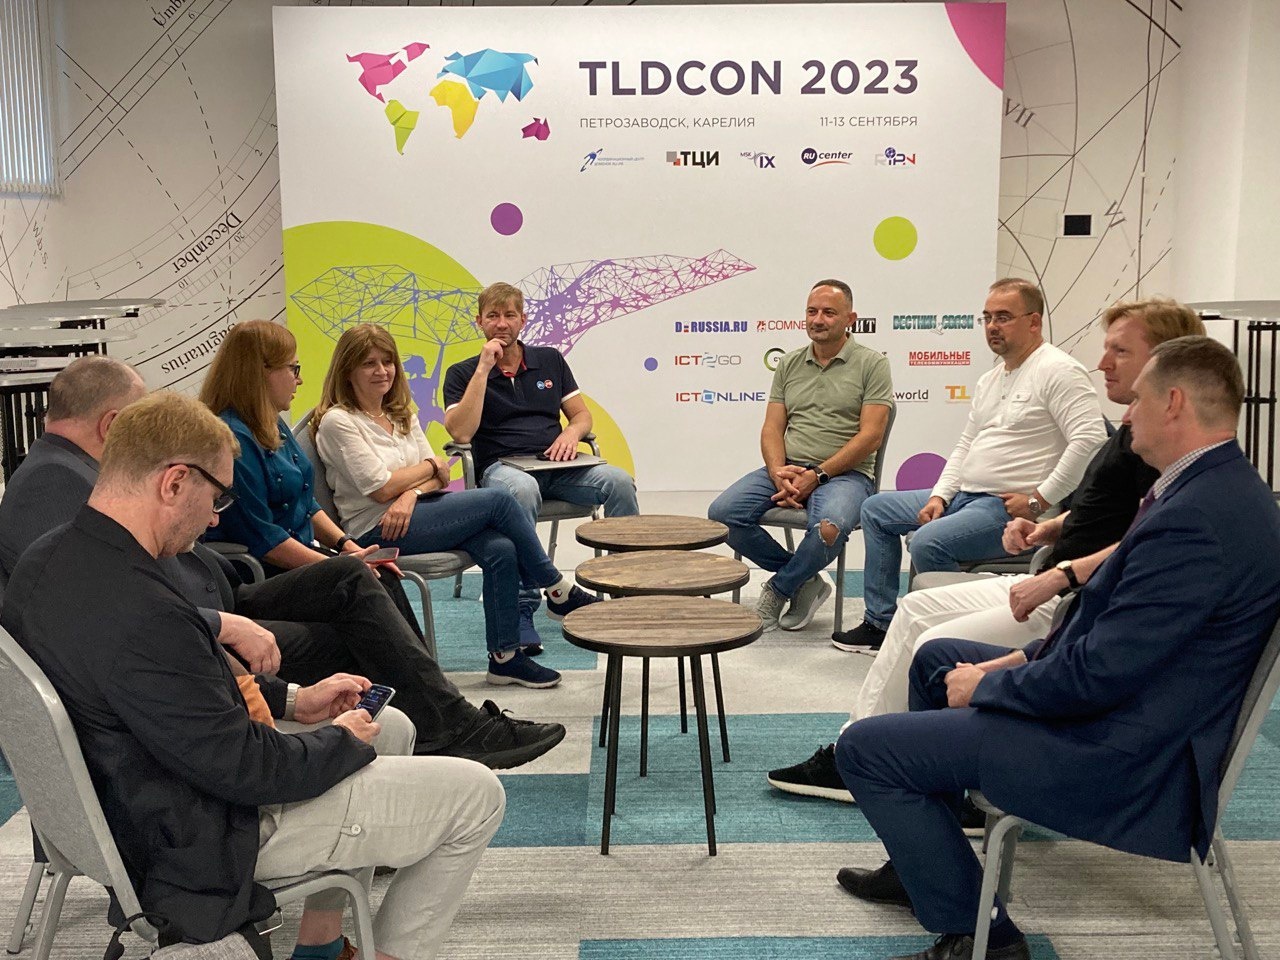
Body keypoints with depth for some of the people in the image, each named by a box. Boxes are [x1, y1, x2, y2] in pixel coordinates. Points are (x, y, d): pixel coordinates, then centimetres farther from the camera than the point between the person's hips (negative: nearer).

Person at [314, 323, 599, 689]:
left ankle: (506, 655, -15)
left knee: (501, 549, -21)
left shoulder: (401, 415, 18)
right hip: (377, 531, -7)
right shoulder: (337, 422, -7)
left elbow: (438, 477, 10)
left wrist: (411, 493, -13)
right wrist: (429, 466, 0)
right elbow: (381, 488, -15)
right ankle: (560, 592, -5)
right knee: (498, 500, -18)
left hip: (414, 512, 7)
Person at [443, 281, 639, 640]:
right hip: (501, 467, -3)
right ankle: (521, 606, -35)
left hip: (557, 464, 3)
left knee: (618, 481, -26)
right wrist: (483, 369, -10)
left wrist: (572, 431, -7)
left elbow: (583, 415, 18)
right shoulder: (462, 373, 8)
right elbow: (461, 432, -9)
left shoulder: (550, 360, 18)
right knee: (522, 489, -41)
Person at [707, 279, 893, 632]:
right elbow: (772, 429, 10)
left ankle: (779, 590, -5)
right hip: (786, 469, 5)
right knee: (722, 513, -18)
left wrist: (818, 474, -16)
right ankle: (804, 580, -2)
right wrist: (779, 472, -12)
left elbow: (870, 435, -8)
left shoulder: (871, 364, 1)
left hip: (845, 472, -5)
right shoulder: (789, 364, 15)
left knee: (828, 529, -38)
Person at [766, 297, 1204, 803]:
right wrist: (1046, 529, 9)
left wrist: (1062, 574, -29)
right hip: (1054, 587, 11)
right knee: (916, 608, 11)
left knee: (937, 648, -16)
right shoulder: (1134, 431, 15)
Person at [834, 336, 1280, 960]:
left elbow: (1101, 673, -28)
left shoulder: (1196, 518, -28)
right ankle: (924, 864, 33)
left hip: (1125, 761, -11)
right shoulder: (1219, 488, 6)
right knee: (938, 658, 25)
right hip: (1136, 709, 11)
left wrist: (987, 686, -12)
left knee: (864, 747, -10)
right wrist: (1028, 658, 6)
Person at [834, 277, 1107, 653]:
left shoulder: (1058, 371, -12)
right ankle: (880, 623, 13)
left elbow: (1090, 440, -23)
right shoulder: (989, 380, 18)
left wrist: (1038, 501, -21)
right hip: (964, 495, 10)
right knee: (876, 509, 12)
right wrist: (940, 496, 6)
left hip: (1011, 508, -10)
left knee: (927, 542, -31)